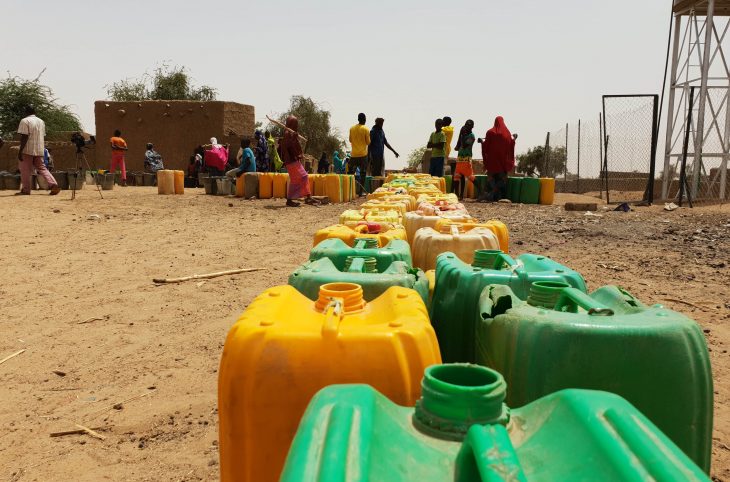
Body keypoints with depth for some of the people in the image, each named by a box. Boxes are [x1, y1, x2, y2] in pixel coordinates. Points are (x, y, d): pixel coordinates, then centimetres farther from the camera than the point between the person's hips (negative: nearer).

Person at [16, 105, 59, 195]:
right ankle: (53, 185, -9)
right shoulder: (41, 121, 13)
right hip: (39, 150, 6)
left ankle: (25, 190, 5)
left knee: (25, 171, 2)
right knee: (42, 168, 8)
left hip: (28, 150, -6)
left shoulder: (25, 121, -7)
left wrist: (20, 150, -14)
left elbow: (24, 136, -15)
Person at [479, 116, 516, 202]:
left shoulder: (490, 132, -6)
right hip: (504, 160, 1)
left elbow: (486, 145, -4)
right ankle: (501, 196, 4)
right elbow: (510, 146, 4)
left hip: (492, 160, -1)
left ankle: (492, 196, -1)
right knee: (502, 178, 6)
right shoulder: (507, 133, -1)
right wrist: (514, 139, 23)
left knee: (492, 178, 5)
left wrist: (481, 141, 17)